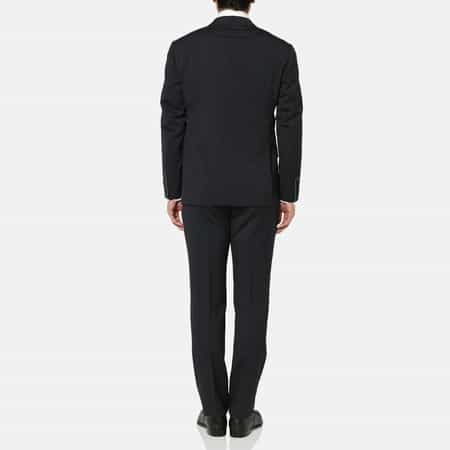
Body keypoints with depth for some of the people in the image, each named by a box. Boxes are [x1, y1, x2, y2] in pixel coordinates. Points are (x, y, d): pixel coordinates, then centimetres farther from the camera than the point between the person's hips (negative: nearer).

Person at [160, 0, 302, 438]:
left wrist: (172, 191, 6)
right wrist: (288, 195, 4)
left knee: (207, 301, 6)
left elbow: (173, 126, -2)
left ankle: (213, 409, 13)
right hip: (257, 192, 0)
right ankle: (241, 411, 12)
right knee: (251, 301, 5)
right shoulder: (281, 52, -2)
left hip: (201, 191, 1)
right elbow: (289, 129, -3)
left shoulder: (183, 49, -2)